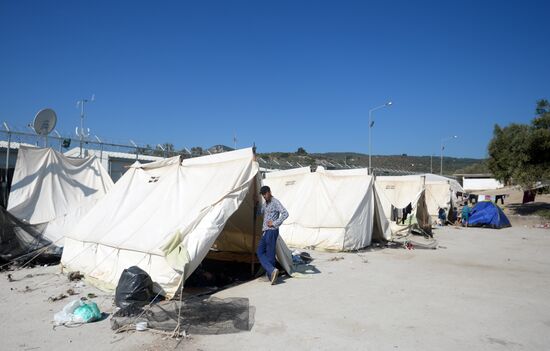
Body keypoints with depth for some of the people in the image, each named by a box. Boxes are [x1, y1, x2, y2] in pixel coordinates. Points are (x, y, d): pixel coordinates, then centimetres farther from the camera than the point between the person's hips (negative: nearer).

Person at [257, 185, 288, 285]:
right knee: (260, 252, 5)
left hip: (271, 231, -9)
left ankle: (271, 274, 1)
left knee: (270, 254, -5)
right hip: (265, 232, 9)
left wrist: (274, 223, -18)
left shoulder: (275, 202, -10)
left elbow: (285, 214, -20)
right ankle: (272, 270, 2)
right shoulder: (265, 204, 18)